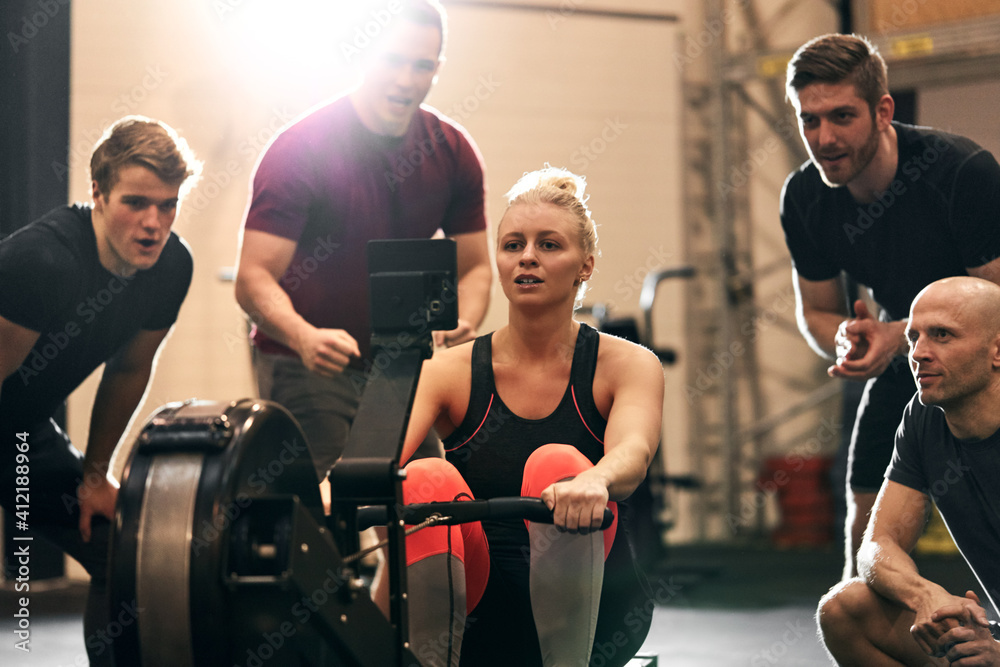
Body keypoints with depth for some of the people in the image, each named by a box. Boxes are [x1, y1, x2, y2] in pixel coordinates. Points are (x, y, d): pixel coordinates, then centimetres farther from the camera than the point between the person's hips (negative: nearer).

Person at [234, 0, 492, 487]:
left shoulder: (452, 152, 0)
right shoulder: (301, 149, -16)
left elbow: (474, 267, 7)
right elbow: (254, 277, -20)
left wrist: (463, 326, -16)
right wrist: (304, 337, -40)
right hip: (303, 361, -5)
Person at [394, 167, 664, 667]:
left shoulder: (628, 365, 1)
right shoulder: (449, 372, 4)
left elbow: (634, 449, -21)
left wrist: (594, 482, -46)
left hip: (585, 611, -1)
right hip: (475, 616, 1)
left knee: (555, 463, -29)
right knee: (428, 480, -27)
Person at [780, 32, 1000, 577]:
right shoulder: (804, 198, -13)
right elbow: (816, 311, 1)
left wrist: (898, 335, -37)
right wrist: (845, 339, -24)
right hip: (905, 364, 5)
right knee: (867, 514, 4)